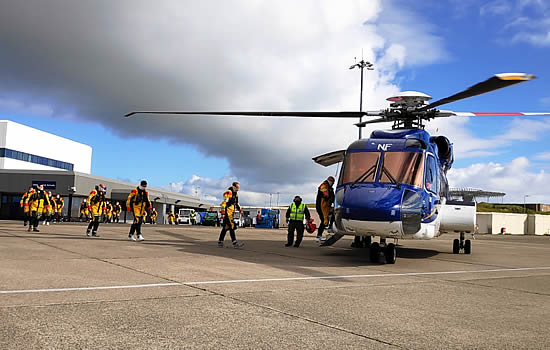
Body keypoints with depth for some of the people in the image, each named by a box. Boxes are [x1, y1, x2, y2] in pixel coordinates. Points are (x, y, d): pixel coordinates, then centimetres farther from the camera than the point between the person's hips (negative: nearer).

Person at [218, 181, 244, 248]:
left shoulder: (235, 194, 17)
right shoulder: (228, 193, -13)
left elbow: (236, 203, 30)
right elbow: (224, 203, -19)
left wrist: (240, 210, 19)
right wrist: (223, 213, -24)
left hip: (231, 213, 10)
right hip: (227, 213, -10)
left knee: (226, 227, 11)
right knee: (232, 226, -13)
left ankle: (220, 242, 16)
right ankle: (234, 243, -15)